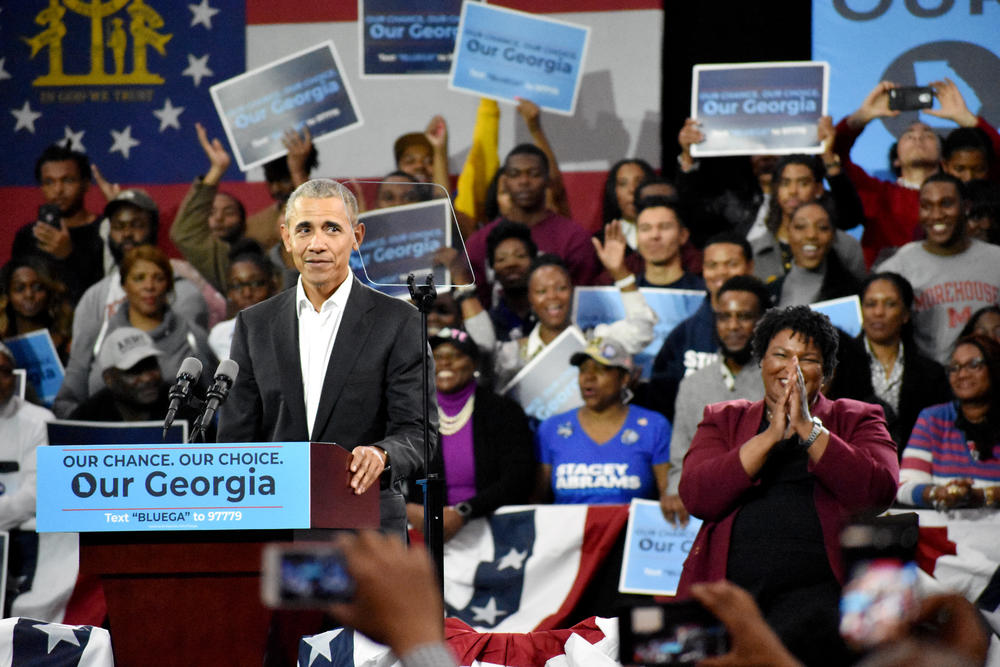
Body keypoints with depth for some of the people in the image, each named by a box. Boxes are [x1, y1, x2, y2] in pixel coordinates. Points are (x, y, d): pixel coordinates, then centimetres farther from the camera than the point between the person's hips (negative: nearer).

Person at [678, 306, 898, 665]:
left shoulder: (857, 420, 18)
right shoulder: (723, 419, 22)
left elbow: (877, 493, -2)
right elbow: (695, 497, 3)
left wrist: (807, 428, -5)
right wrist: (770, 436, -4)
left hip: (815, 585, -2)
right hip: (727, 584, 2)